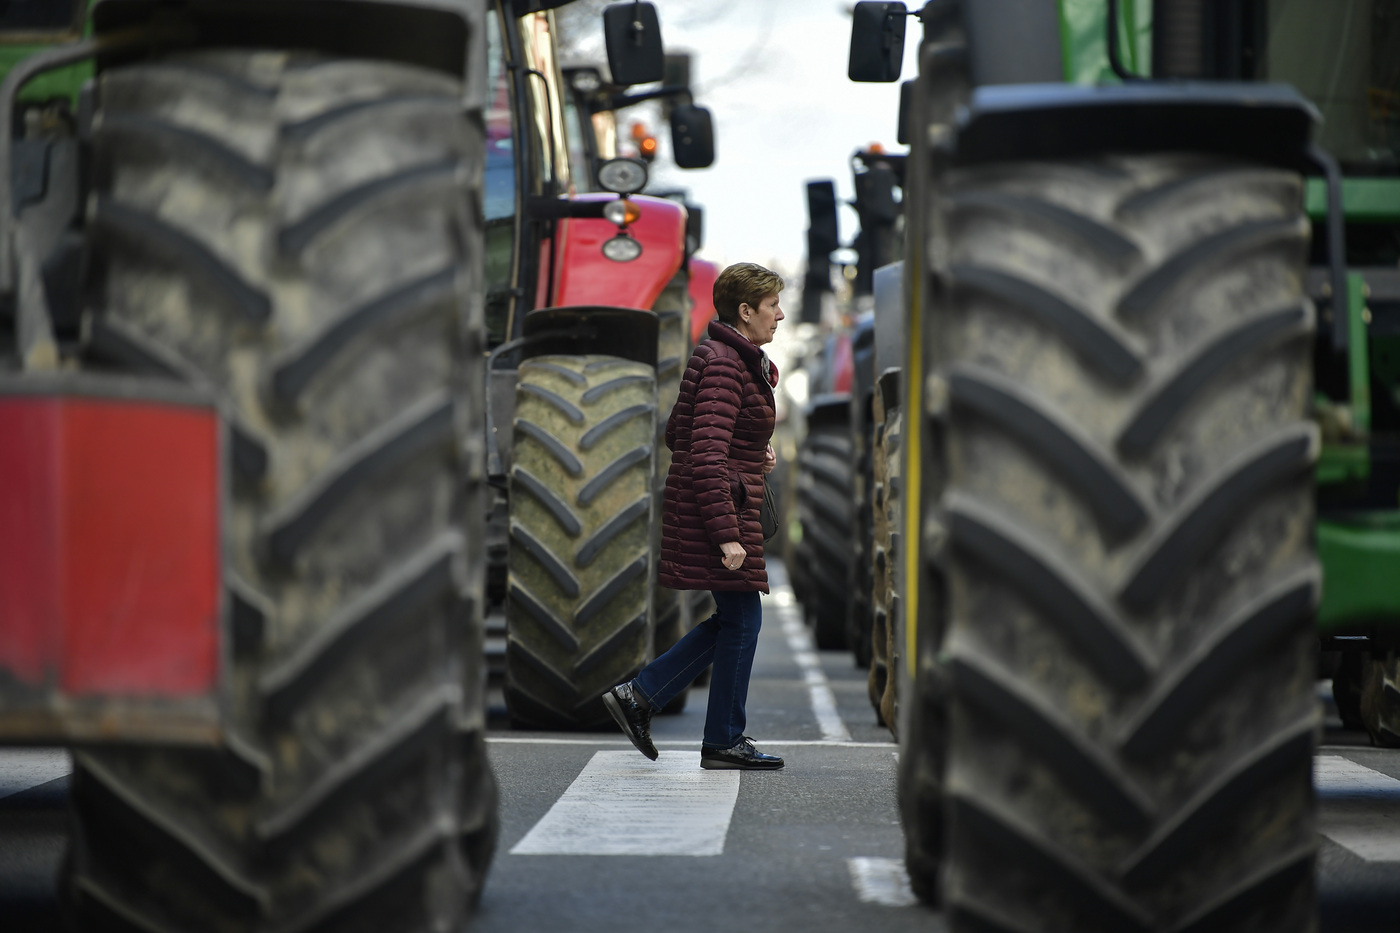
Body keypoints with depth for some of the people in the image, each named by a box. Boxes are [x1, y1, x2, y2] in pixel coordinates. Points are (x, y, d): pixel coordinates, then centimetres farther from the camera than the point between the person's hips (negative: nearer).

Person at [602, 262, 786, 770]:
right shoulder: (724, 365, -17)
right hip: (720, 504, -10)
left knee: (734, 618, 13)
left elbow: (676, 434, 22)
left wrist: (751, 451, 12)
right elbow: (707, 456, -24)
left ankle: (638, 695, 14)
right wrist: (727, 535, -26)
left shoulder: (723, 357, 15)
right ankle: (724, 742, 7)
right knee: (741, 619, -2)